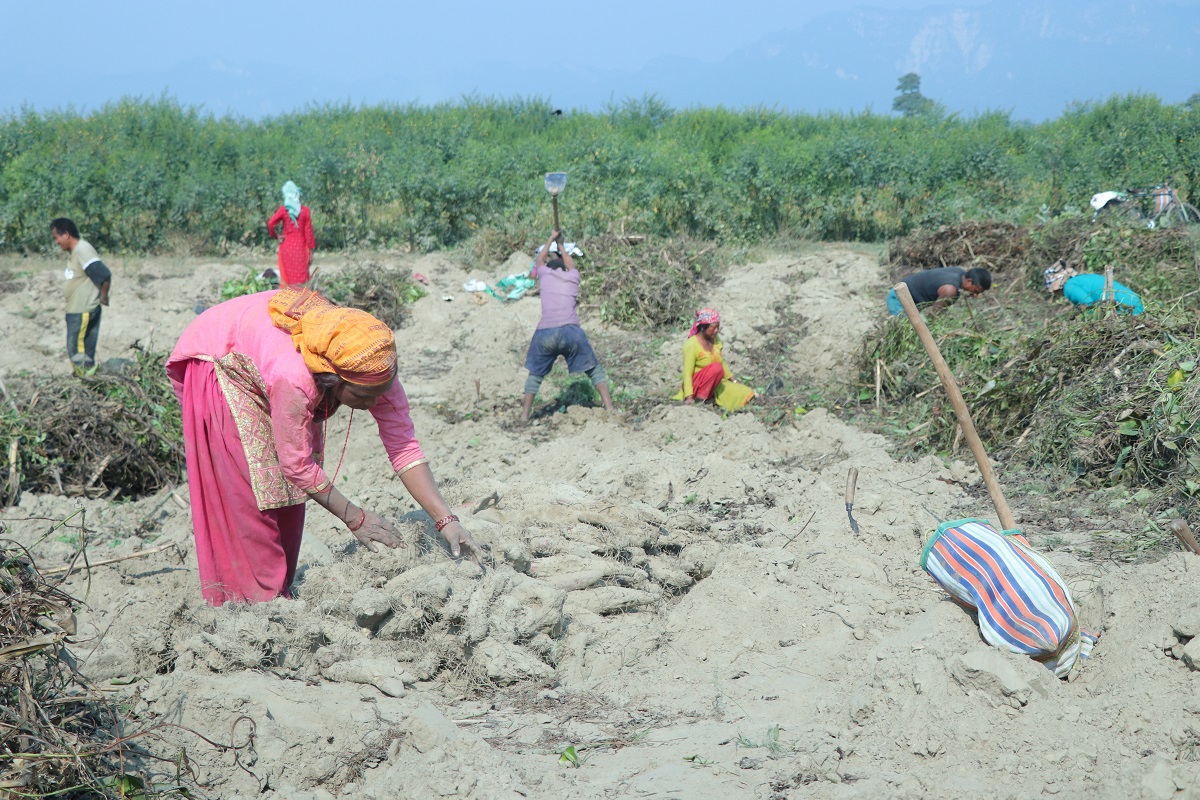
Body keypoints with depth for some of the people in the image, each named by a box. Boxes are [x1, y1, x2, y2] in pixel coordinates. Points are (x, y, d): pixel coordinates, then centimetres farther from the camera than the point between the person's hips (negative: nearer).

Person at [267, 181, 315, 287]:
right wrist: (311, 250, 2)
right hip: (301, 247, 0)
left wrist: (275, 236, 0)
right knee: (301, 278, 4)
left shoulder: (283, 210, -4)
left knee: (286, 277, 7)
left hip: (286, 247, 0)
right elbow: (308, 231, -3)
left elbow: (270, 224, -16)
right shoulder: (305, 210, -3)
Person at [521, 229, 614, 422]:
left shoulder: (545, 274, 16)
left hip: (545, 333, 0)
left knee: (536, 374, 16)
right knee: (594, 368, 11)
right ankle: (609, 407, 3)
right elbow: (570, 263, 43)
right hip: (571, 331, 0)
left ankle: (525, 414, 12)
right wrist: (561, 245, 59)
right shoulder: (572, 276, 19)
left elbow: (540, 259, 40)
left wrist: (551, 239, 54)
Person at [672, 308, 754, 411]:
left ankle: (709, 398, 1)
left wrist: (733, 380, 14)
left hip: (715, 384, 7)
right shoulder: (691, 345, -18)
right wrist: (689, 397, -28)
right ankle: (700, 399, -25)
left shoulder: (715, 340, 3)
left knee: (744, 394, -11)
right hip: (696, 384, -7)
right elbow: (687, 373, -20)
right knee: (716, 367, -33)